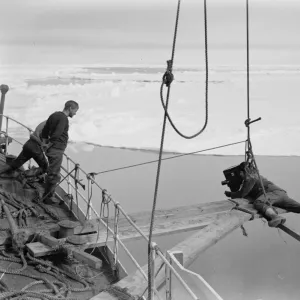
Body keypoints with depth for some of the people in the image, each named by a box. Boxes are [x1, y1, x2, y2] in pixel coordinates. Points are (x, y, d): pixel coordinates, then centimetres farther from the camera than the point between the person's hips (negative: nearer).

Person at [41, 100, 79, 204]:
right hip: (57, 150, -10)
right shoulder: (63, 118, -14)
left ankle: (48, 196, 24)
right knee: (54, 174, -4)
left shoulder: (54, 115, 14)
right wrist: (49, 145, -13)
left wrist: (45, 144, 17)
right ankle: (48, 198, 1)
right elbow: (56, 134, -23)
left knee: (52, 173, 17)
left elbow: (44, 131, 18)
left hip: (51, 149, 10)